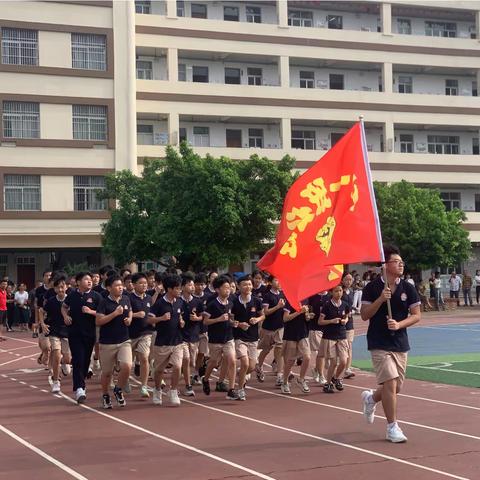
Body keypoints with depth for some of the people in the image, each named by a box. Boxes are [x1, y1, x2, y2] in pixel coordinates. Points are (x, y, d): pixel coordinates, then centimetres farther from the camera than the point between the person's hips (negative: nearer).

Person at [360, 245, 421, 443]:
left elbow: (416, 316, 2)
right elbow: (364, 315, -6)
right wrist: (381, 299, -19)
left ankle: (370, 398, 41)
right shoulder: (372, 288, -5)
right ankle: (392, 427, 1)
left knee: (397, 387, 11)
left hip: (400, 344, 4)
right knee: (390, 384, -13)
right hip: (379, 344, -4)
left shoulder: (408, 288, 2)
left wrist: (399, 324, -15)